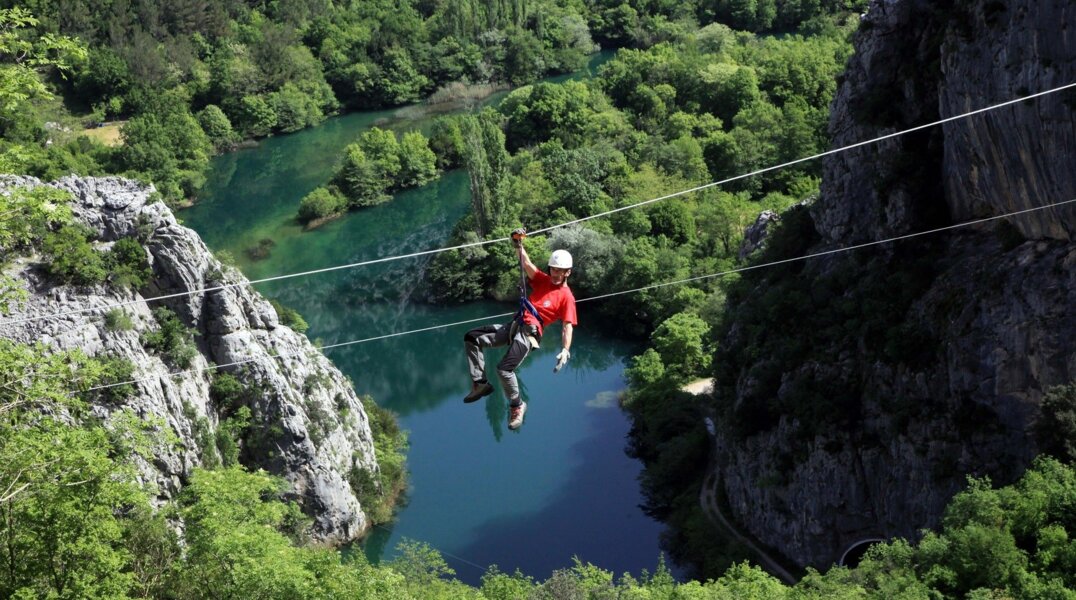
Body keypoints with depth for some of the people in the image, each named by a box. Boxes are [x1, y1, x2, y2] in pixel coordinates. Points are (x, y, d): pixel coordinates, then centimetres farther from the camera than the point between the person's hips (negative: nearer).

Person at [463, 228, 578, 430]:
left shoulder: (566, 296, -3)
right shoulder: (542, 280, 15)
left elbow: (568, 326, -9)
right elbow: (527, 265, 7)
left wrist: (565, 351, -21)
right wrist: (519, 245, -9)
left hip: (529, 333, -8)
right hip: (515, 325, 8)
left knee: (504, 369, -26)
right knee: (471, 338, 3)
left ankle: (517, 406, -2)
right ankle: (480, 383, 2)